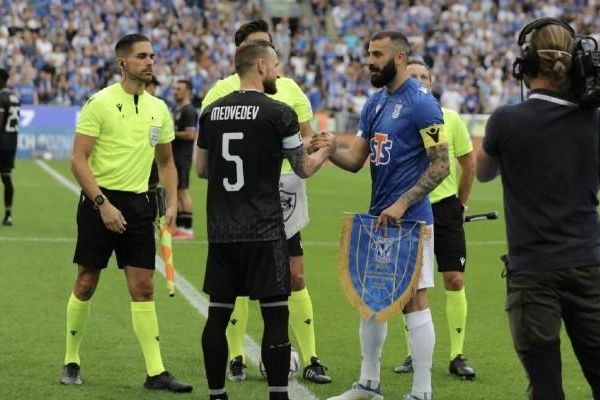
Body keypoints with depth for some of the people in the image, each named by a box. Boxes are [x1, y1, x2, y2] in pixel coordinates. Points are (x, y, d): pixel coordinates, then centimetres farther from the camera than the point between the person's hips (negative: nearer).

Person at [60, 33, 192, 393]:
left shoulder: (158, 108, 8)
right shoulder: (100, 103, -8)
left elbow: (166, 161, 19)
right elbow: (78, 161, -11)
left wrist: (172, 202, 5)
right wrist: (103, 204, -18)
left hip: (138, 204, 4)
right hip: (100, 201, -4)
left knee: (143, 288, -1)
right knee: (87, 283, 4)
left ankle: (155, 372, -2)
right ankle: (72, 361, 19)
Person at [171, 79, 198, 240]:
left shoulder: (189, 111, -13)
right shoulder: (177, 109, 18)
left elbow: (190, 134, -21)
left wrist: (172, 133, -14)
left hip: (183, 157, -10)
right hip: (175, 156, 10)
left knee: (183, 190, -9)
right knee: (175, 192, 12)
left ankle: (187, 229, -8)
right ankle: (180, 226, 18)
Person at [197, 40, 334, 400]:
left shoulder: (212, 112, 7)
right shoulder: (279, 113, -8)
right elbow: (304, 168, 3)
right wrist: (326, 150, 22)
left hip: (221, 232, 5)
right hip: (264, 232, -5)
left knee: (219, 313, 9)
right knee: (275, 314, -1)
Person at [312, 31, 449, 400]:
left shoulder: (421, 103, -12)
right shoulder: (375, 103, 13)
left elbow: (440, 165, -14)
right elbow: (356, 160, 12)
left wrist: (402, 205, -19)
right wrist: (331, 150, -9)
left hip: (409, 220, -9)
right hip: (378, 218, 9)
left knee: (414, 301, -5)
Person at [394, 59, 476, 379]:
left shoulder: (450, 119, -1)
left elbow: (468, 163, 8)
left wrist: (460, 203, 10)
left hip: (445, 206, 0)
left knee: (455, 281, -5)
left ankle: (457, 356, 2)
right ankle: (413, 355, 15)